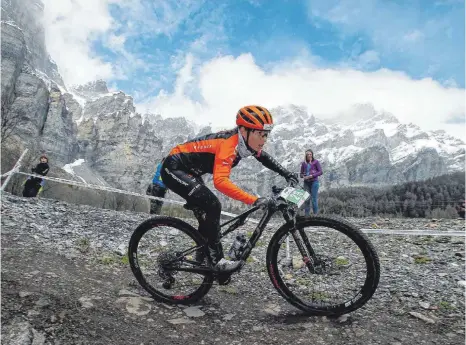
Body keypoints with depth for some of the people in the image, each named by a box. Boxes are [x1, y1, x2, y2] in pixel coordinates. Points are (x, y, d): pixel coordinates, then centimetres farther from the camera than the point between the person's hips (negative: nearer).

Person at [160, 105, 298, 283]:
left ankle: (202, 257, 26)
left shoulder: (244, 142, -4)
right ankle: (217, 259, -5)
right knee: (213, 206, -19)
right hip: (174, 169, -9)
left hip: (189, 172, 9)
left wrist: (286, 173, 4)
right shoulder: (229, 144, -30)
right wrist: (254, 200, -48)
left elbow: (263, 157, 15)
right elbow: (221, 182, -44)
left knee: (209, 210, 10)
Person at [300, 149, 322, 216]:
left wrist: (312, 176, -13)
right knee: (307, 199, 2)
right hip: (306, 182, 3)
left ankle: (315, 214, 5)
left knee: (314, 199, -5)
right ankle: (306, 214, 9)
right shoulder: (303, 163, 11)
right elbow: (301, 173, 16)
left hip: (314, 182, -3)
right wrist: (303, 176, -7)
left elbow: (320, 172, -3)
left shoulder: (315, 162, 1)